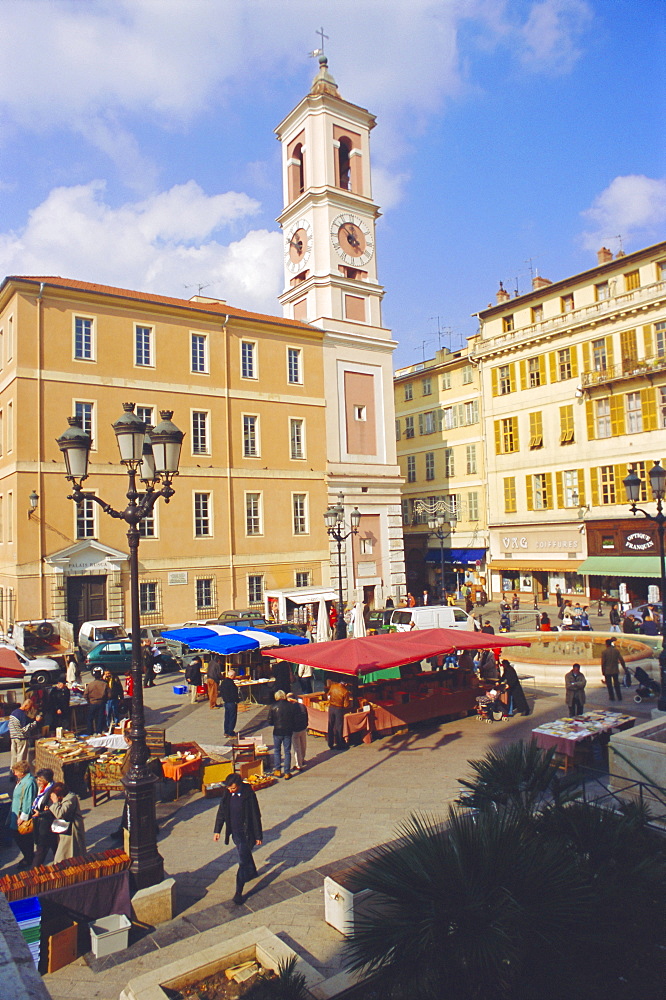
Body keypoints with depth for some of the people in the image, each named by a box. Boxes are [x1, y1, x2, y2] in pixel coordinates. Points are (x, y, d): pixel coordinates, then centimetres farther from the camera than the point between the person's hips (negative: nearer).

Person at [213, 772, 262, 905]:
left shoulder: (248, 794, -22)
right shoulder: (227, 793, -8)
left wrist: (258, 836, -9)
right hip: (235, 832, 6)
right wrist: (217, 830, 6)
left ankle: (238, 892, 3)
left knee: (243, 861, -5)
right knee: (245, 854, 26)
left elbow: (255, 816, -14)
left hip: (246, 833, -6)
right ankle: (252, 872, 51)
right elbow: (221, 812, 5)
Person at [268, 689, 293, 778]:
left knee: (277, 751, 17)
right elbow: (294, 719, -1)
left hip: (277, 732, -1)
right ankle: (287, 772, 10)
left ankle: (277, 770, 19)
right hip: (288, 731, 1)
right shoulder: (290, 705, -6)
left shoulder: (273, 707, -8)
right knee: (287, 752, 9)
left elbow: (270, 722, -4)